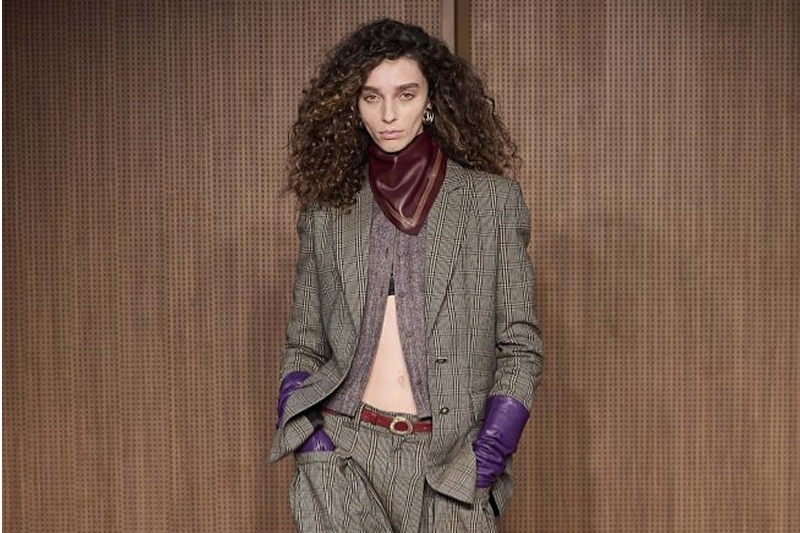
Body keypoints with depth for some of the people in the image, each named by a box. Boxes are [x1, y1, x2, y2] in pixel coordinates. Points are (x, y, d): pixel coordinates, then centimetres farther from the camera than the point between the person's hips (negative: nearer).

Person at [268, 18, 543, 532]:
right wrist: (305, 434, 0)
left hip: (448, 460, 0)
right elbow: (303, 345, 14)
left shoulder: (493, 199, 3)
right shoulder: (326, 209, 9)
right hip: (341, 449, 1)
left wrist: (489, 455, -5)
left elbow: (520, 347, 3)